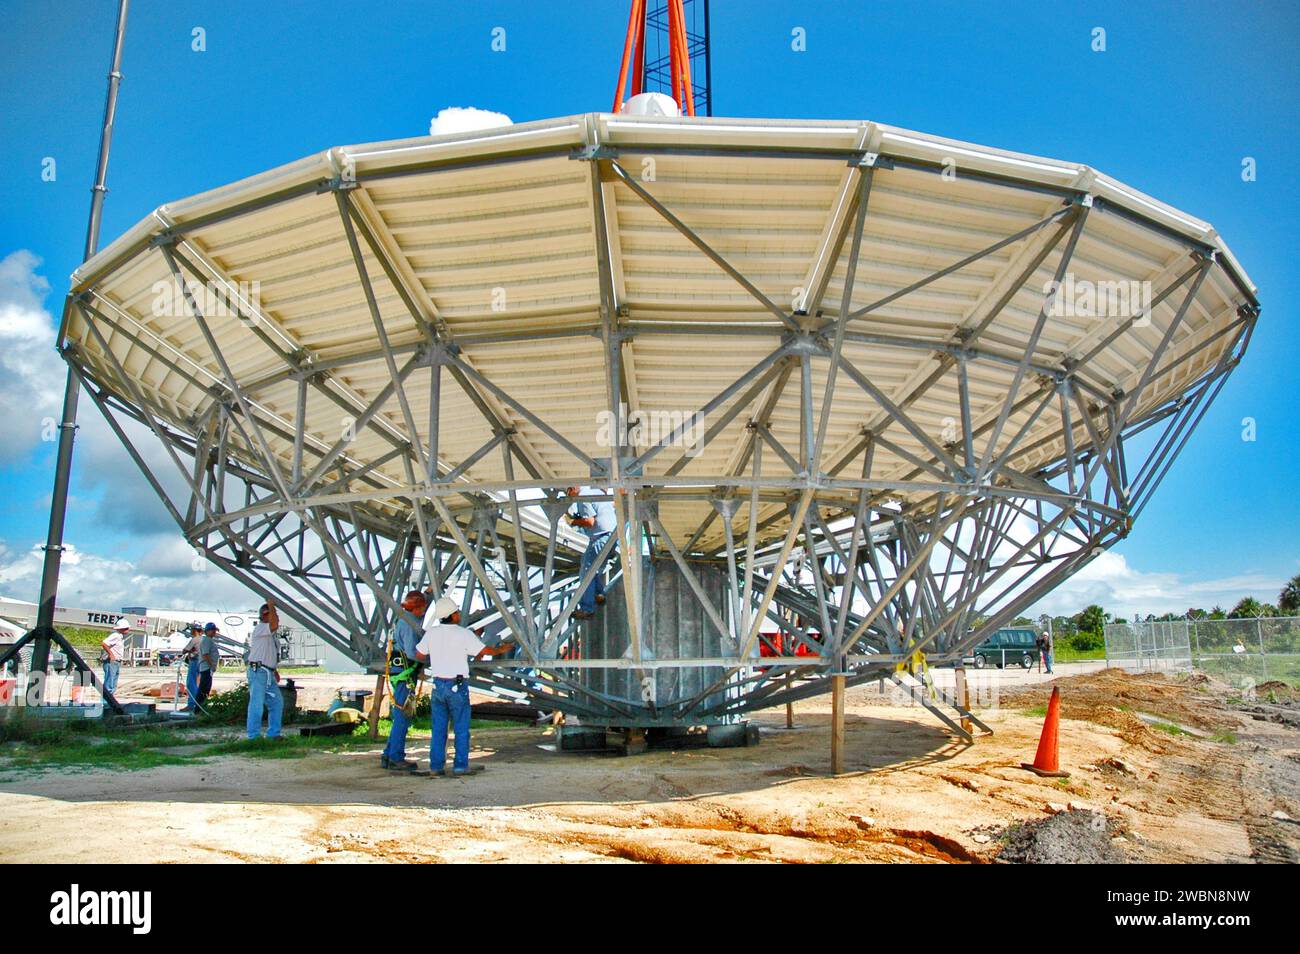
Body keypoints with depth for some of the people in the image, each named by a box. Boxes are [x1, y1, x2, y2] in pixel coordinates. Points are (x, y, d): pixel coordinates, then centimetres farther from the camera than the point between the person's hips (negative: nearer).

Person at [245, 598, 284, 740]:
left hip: (269, 674, 10)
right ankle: (254, 736, -2)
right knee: (256, 705, -7)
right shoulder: (259, 628, -8)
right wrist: (271, 606, -17)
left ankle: (273, 733, 17)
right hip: (258, 672, -10)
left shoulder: (270, 634, 21)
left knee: (277, 703, 10)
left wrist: (275, 670, 21)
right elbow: (274, 625, -29)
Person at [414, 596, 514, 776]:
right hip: (457, 686, -4)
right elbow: (486, 651, -5)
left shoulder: (431, 633, 1)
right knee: (461, 729, 6)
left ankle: (436, 765, 11)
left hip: (438, 685, 4)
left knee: (438, 728, 11)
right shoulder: (464, 634, -11)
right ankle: (460, 765, 6)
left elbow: (419, 655, 10)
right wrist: (502, 648, 14)